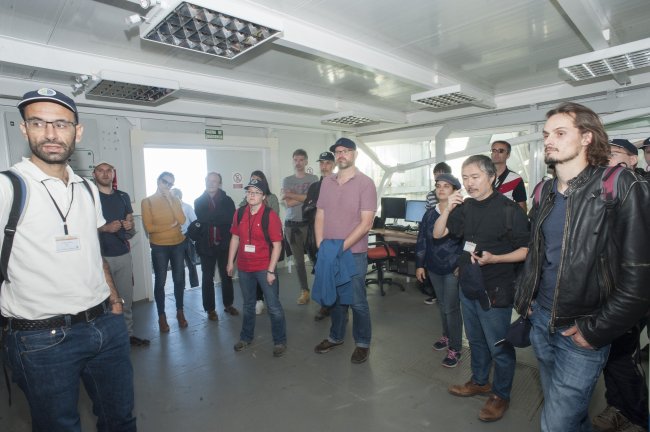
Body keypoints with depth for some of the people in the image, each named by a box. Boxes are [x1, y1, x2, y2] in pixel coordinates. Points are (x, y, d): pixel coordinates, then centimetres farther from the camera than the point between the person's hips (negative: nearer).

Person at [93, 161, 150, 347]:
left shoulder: (123, 197, 13)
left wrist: (129, 226, -1)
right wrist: (105, 228, -19)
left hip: (124, 254, 5)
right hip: (102, 256, -4)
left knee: (126, 297, 10)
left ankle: (128, 333, 22)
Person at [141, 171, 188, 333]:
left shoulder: (175, 200, 5)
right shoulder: (147, 201, -3)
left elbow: (182, 220, -10)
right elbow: (149, 227, -11)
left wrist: (170, 200, -11)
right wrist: (171, 225, -8)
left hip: (178, 245, 3)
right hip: (159, 247, -3)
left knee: (179, 279, 8)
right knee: (160, 281, 2)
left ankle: (180, 312, 23)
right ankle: (162, 316, 16)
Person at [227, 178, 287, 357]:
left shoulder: (270, 215, -14)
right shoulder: (239, 213, 1)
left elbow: (277, 245, -14)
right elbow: (235, 238, 10)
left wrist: (271, 270, -16)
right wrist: (230, 262, 9)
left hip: (264, 268, -5)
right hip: (244, 267, 5)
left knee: (273, 306, 3)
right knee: (248, 305, 21)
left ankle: (280, 341, 20)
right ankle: (246, 337, 38)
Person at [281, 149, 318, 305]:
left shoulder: (313, 179, 3)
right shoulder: (286, 180, 8)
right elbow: (287, 203, -5)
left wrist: (291, 195, -8)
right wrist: (304, 197, -6)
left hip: (308, 223, -2)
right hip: (291, 224, 2)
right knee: (298, 260, 8)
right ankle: (304, 291, 19)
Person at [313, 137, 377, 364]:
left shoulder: (365, 183, -8)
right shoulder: (326, 182, 7)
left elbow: (366, 223, -14)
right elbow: (320, 216, 7)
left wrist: (342, 247, -17)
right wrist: (321, 247, -4)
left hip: (353, 253, -4)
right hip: (328, 252, 5)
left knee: (357, 301, 6)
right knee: (334, 298, 18)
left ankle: (363, 343, 26)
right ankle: (335, 337, 37)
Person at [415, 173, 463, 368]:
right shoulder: (429, 214, 4)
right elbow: (422, 240, 6)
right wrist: (420, 265, 5)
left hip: (453, 269, -5)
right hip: (434, 268, 5)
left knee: (451, 308, -1)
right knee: (442, 305, 19)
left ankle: (455, 348, 13)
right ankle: (447, 336, 38)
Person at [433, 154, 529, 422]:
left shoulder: (509, 209, -14)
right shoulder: (465, 207, 3)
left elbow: (526, 250, -12)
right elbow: (438, 234, 2)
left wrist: (494, 258, -27)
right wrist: (448, 209, -13)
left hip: (495, 290, -6)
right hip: (468, 286, 6)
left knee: (499, 347, 9)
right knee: (476, 340, 22)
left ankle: (501, 395, 30)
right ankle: (479, 382, 43)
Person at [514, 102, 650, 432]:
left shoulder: (620, 187, -13)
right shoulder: (545, 192, 6)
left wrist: (595, 331, -15)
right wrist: (524, 300, 8)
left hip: (581, 332, -6)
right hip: (541, 321, 6)